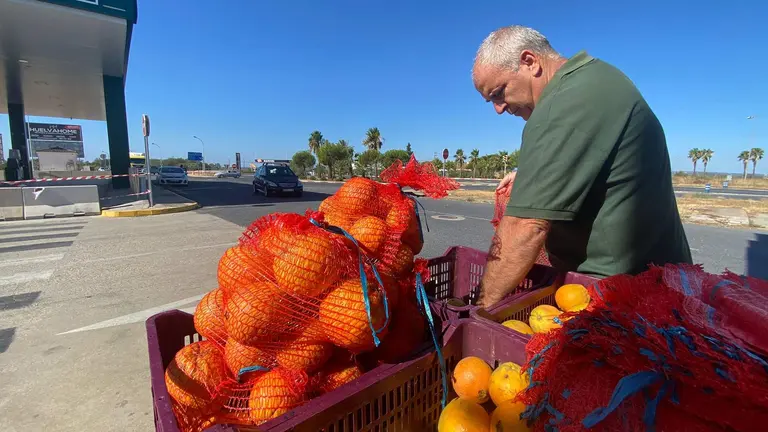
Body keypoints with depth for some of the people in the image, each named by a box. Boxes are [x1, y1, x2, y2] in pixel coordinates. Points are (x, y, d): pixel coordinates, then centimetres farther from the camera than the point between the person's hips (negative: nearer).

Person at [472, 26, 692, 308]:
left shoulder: (564, 105, -23)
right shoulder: (594, 74, 9)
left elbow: (526, 228, -30)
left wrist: (483, 308, -24)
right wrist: (533, 174, 9)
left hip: (620, 288, -10)